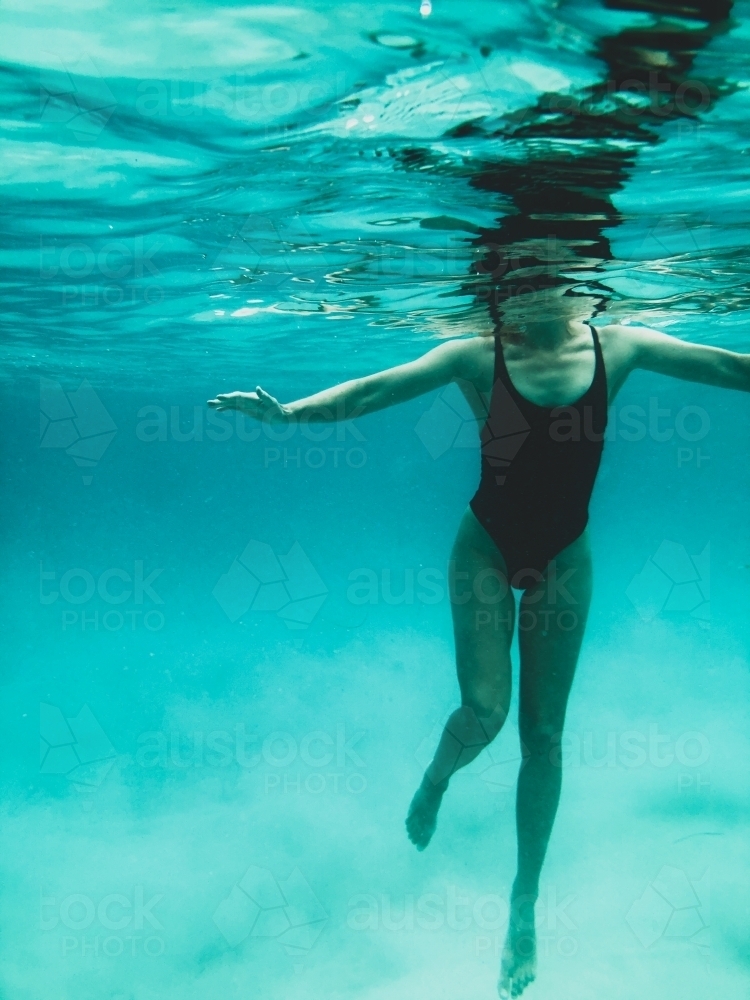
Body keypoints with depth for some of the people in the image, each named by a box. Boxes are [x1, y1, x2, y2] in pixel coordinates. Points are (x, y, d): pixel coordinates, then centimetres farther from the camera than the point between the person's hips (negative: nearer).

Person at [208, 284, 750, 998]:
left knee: (543, 733, 7)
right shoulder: (478, 356, -13)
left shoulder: (618, 346, -7)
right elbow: (378, 388, -19)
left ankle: (524, 906, 25)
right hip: (486, 549, -2)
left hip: (563, 558, 2)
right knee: (484, 711, -11)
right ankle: (435, 781, 29)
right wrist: (289, 411, -31)